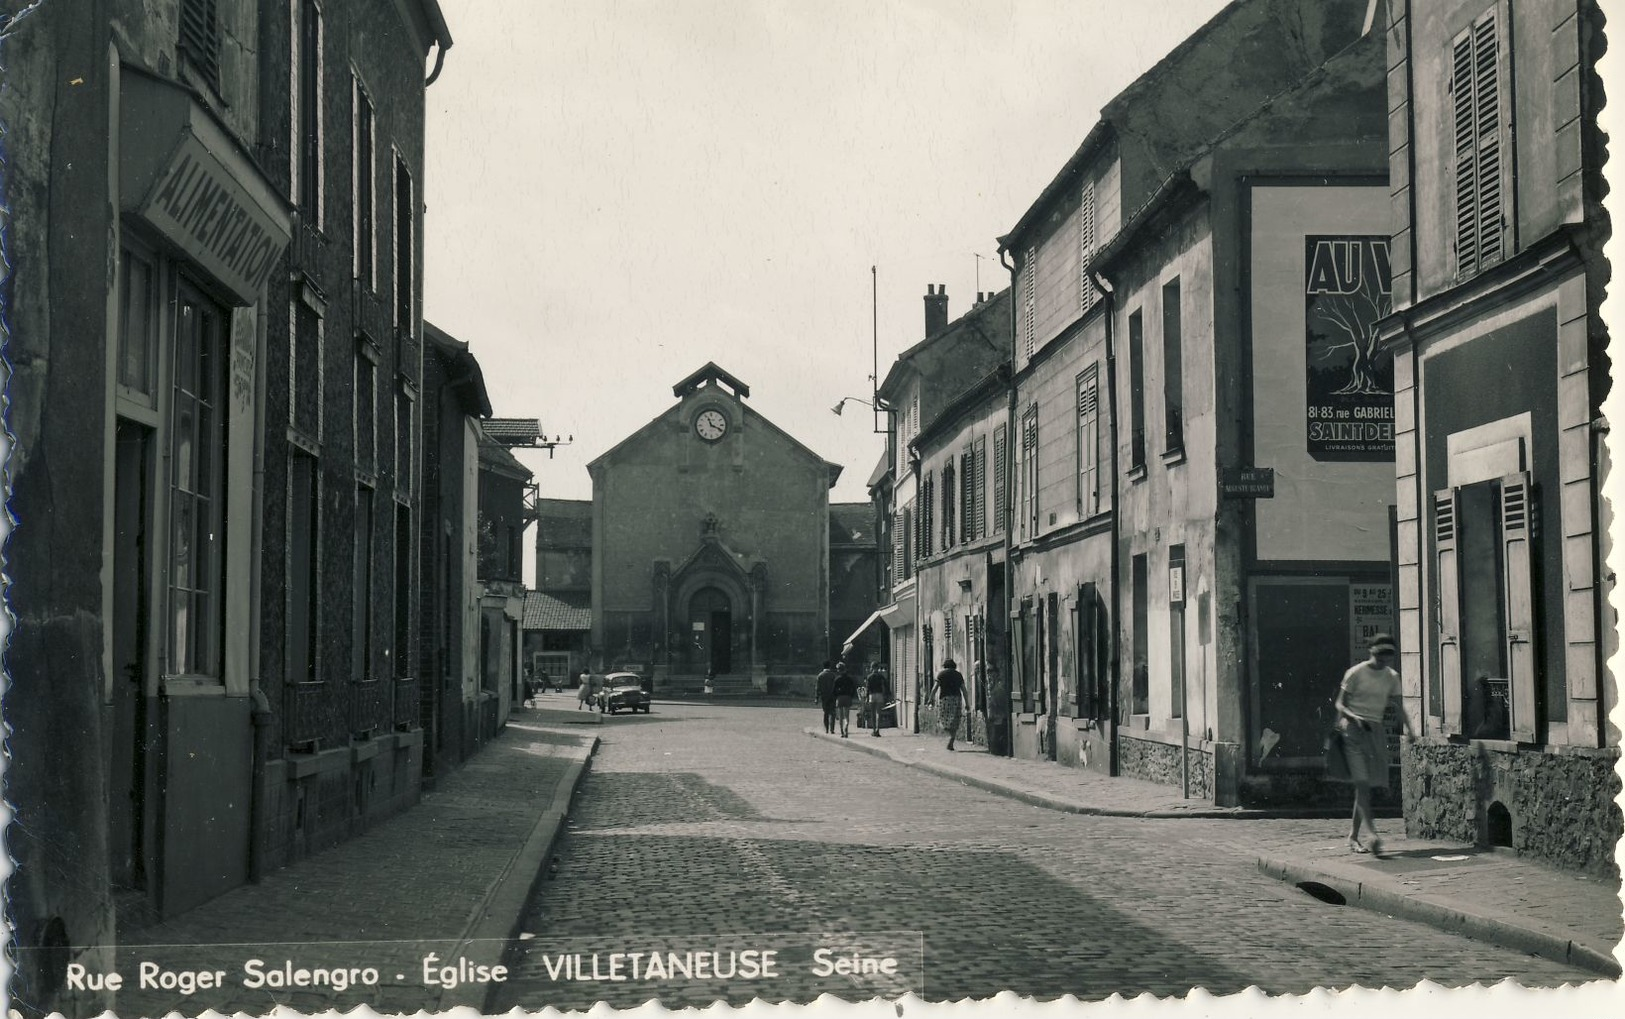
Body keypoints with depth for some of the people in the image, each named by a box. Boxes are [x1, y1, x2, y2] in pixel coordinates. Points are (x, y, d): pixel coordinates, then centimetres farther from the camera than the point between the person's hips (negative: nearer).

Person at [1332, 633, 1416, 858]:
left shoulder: (1391, 677, 10)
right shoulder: (1356, 673, -4)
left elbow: (1398, 706, 12)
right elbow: (1339, 703, -2)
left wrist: (1408, 727, -4)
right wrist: (1349, 716, -22)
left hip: (1376, 730, 5)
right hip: (1354, 729, -5)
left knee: (1366, 784, 5)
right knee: (1362, 782, -15)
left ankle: (1353, 836, 15)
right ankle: (1373, 835, -24)